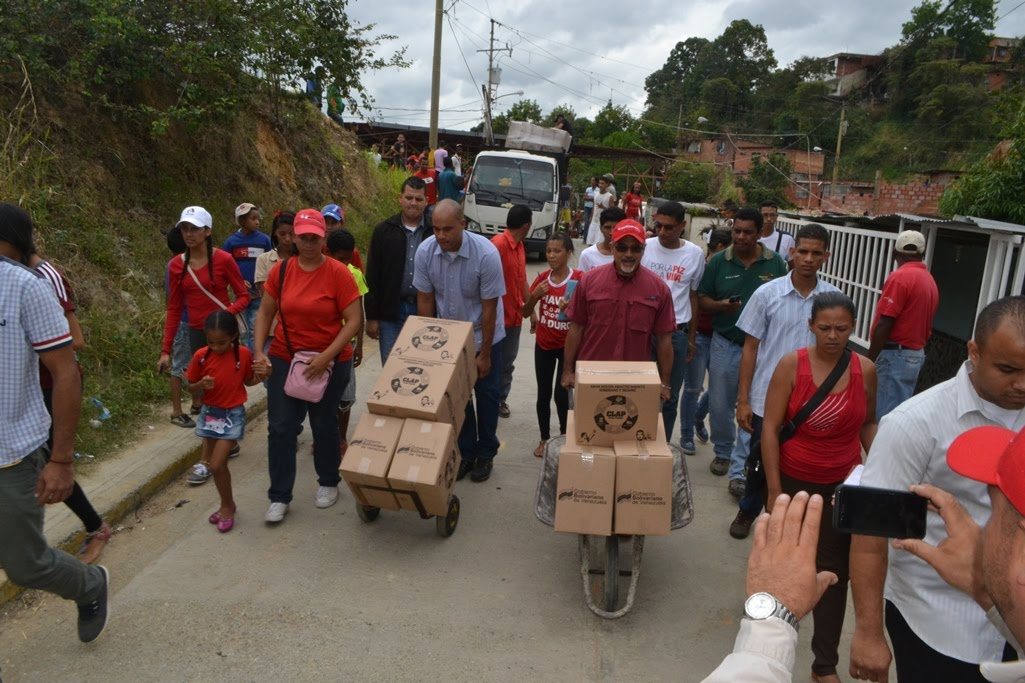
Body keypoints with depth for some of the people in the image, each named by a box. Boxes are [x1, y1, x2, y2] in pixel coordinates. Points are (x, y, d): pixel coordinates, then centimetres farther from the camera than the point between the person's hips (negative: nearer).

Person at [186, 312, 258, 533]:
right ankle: (227, 504, 33)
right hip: (209, 413, 3)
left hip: (233, 415, -3)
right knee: (216, 463, 13)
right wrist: (201, 385, -22)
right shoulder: (201, 356, -9)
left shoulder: (243, 354, -12)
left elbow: (248, 381, 4)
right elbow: (191, 388, 0)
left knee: (217, 464, -9)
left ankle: (227, 506, 12)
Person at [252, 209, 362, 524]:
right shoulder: (280, 270, -2)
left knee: (324, 426, 12)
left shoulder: (338, 273, -13)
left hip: (330, 362, -3)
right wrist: (259, 352, -7)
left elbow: (354, 320, -15)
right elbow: (265, 313, 5)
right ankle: (279, 497, 15)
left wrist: (326, 356, -22)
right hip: (284, 359, 3)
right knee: (280, 427, 3)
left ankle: (328, 483, 35)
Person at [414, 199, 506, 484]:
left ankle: (485, 454, 26)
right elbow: (425, 300, -6)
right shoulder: (425, 251, -18)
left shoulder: (486, 254, -27)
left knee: (486, 393, 8)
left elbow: (489, 308, -19)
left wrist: (484, 354, -13)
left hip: (483, 335, -2)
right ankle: (466, 451, 26)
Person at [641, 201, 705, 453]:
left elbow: (694, 296, 7)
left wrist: (692, 337, 7)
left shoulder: (695, 254, -1)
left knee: (670, 396, 10)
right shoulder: (644, 247, -2)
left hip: (676, 333, 1)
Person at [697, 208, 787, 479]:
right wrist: (721, 305, -19)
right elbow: (702, 299, 2)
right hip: (725, 344, 1)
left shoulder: (775, 263, -1)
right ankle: (722, 452, 33)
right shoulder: (718, 261, -1)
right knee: (720, 404, 10)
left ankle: (743, 467, 21)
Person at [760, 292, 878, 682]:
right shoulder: (791, 365, -14)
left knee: (834, 571, 7)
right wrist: (775, 490, -13)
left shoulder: (865, 370, -5)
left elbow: (868, 423, 10)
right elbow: (770, 428, -13)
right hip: (793, 481, -2)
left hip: (843, 485, 2)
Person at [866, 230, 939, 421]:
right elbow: (924, 323, 15)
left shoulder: (900, 277, -13)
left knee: (885, 415, -6)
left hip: (895, 355, -9)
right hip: (916, 355, 9)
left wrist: (869, 360, -13)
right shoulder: (930, 281, 11)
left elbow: (884, 325, -18)